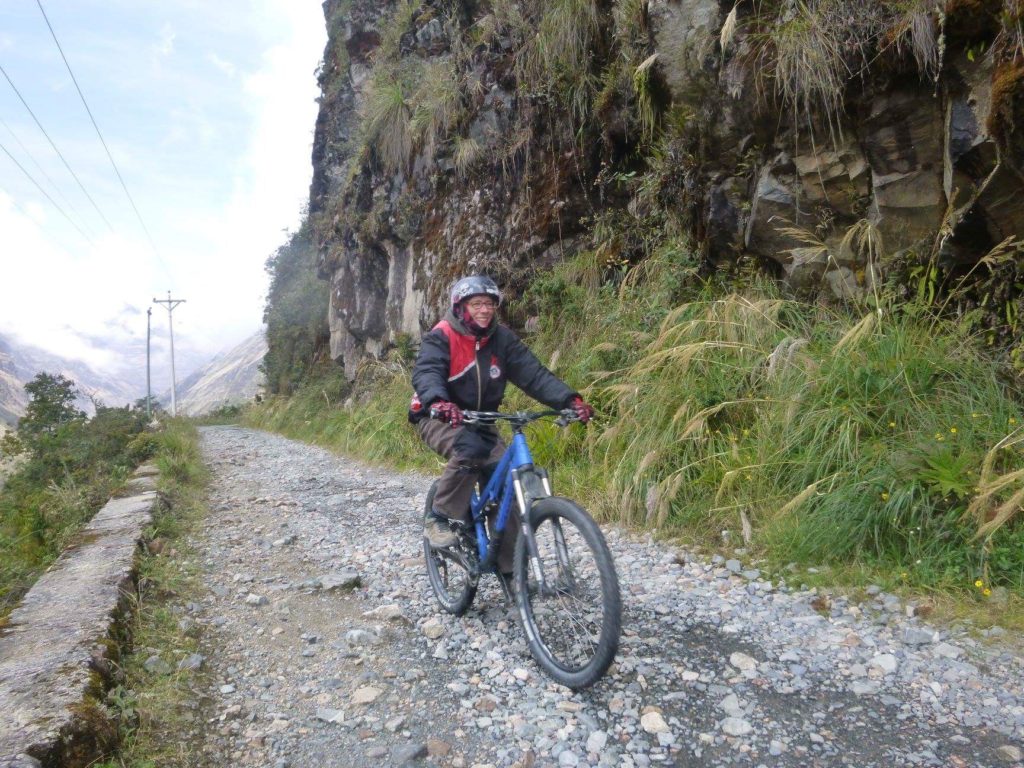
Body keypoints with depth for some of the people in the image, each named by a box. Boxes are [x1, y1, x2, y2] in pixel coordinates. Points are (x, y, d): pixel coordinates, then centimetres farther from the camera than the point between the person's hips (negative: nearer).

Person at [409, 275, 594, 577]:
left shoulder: (501, 338, -4)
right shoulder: (441, 336, -15)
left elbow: (533, 372, -13)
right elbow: (426, 373, -32)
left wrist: (570, 399, -28)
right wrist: (438, 402, -55)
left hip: (480, 422, 5)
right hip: (439, 419, -4)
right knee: (469, 450, -37)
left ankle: (510, 566, 2)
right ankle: (439, 519, -17)